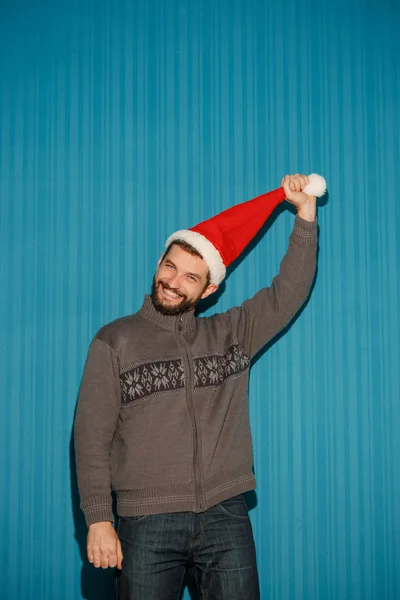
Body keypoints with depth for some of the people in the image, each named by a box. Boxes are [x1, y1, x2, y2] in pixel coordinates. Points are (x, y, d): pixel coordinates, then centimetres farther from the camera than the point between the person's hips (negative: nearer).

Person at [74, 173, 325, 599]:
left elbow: (289, 292, 5)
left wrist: (305, 214, -1)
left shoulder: (231, 335, 9)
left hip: (226, 517, 2)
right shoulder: (115, 341, 1)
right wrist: (98, 519, -9)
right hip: (147, 523, -2)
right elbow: (92, 436, -3)